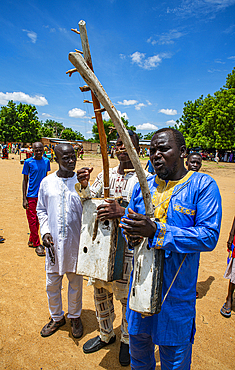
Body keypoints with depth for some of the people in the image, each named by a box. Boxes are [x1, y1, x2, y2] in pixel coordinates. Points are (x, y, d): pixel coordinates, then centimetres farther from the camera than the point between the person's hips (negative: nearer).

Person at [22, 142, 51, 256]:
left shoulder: (46, 161, 4)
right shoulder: (28, 162, -7)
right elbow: (25, 180, -4)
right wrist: (24, 199, -8)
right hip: (31, 195, -4)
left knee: (38, 219, 13)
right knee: (32, 220, 1)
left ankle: (31, 240, 30)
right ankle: (37, 244, 11)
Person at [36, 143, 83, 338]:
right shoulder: (47, 182, 0)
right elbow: (41, 210, 8)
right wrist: (45, 231, -3)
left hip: (76, 241, -1)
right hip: (53, 241, 1)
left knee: (76, 281, 14)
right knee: (52, 282, 14)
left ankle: (75, 316, 39)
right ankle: (56, 317, 40)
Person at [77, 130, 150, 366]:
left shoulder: (145, 178, -9)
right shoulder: (105, 175, 7)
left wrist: (122, 212, -37)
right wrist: (84, 185, -18)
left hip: (129, 247, -4)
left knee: (127, 296, 11)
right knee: (100, 292, 18)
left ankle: (127, 340, 41)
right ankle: (106, 335, 45)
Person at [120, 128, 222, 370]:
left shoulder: (203, 185, -13)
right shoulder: (143, 186, 3)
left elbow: (209, 236, -21)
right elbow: (128, 222, 10)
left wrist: (156, 231, -29)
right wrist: (131, 234, -14)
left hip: (176, 289, -4)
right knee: (138, 340, 27)